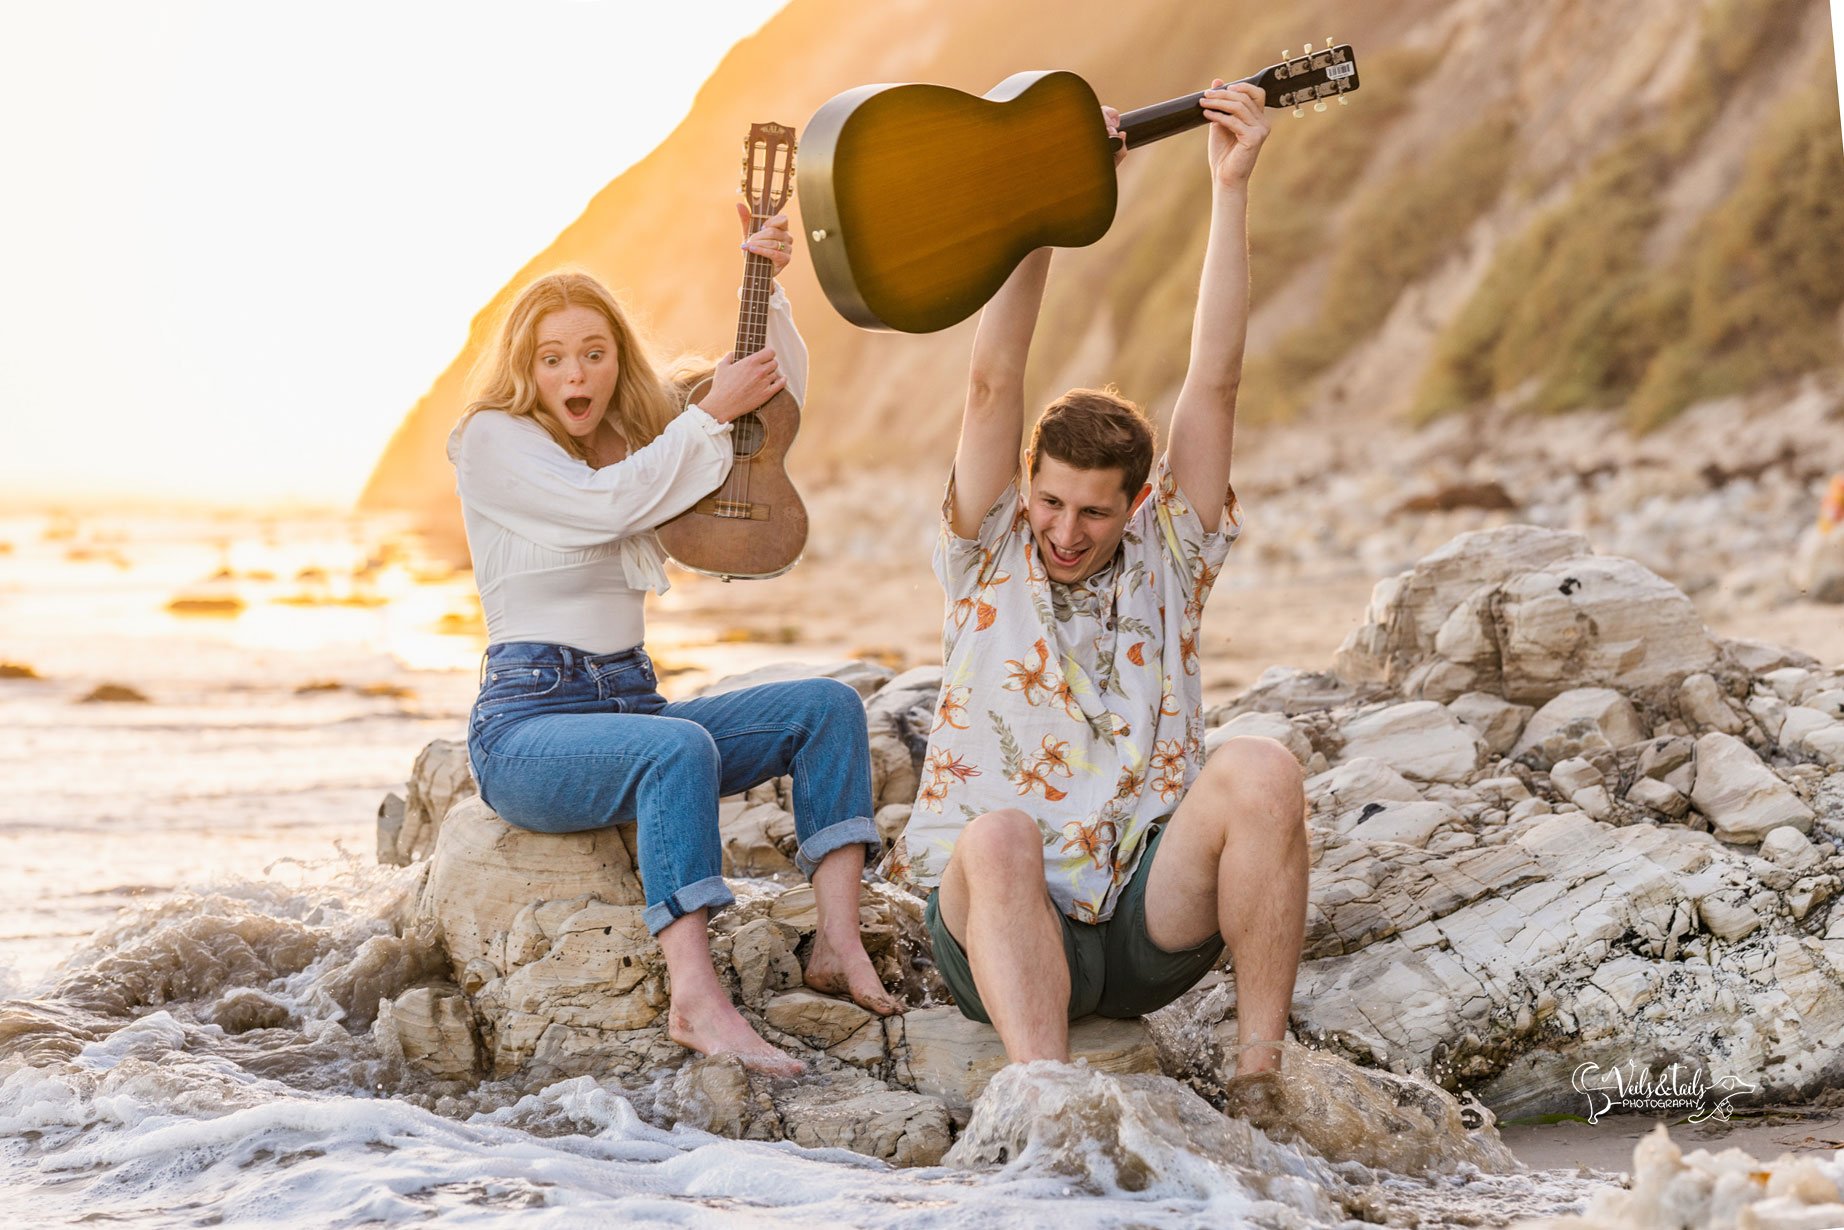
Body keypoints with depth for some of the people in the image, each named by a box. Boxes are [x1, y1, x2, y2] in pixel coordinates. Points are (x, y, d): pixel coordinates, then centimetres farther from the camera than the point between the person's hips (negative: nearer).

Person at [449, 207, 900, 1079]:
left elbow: (778, 395, 17)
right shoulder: (491, 440, -5)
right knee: (682, 750, -37)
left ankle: (838, 944, -20)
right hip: (528, 723, -8)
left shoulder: (635, 435, 16)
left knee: (827, 706, -9)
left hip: (632, 702, 8)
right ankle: (696, 1000, -45)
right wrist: (711, 413, -14)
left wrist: (765, 288, 3)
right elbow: (609, 505, -21)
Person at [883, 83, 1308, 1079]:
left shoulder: (1165, 560, 10)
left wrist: (1230, 189, -4)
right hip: (1004, 924, -2)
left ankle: (1263, 1067, -24)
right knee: (999, 836, -36)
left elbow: (1215, 382, 2)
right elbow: (994, 386, -5)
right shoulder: (989, 559, 7)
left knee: (1262, 770, -26)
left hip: (1153, 923, 2)